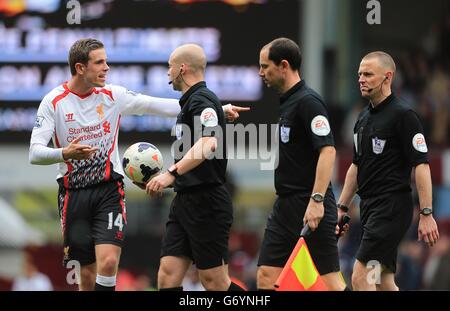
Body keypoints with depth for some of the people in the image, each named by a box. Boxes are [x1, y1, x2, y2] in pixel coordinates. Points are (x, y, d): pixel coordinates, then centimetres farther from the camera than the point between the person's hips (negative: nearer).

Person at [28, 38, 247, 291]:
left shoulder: (113, 95, 1)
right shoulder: (54, 102, -4)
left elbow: (158, 105, -1)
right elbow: (35, 153, -9)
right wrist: (64, 154, -31)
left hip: (109, 189, 1)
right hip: (74, 194, -1)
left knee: (108, 262, -19)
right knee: (88, 275, 1)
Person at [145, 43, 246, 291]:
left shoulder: (201, 100, -13)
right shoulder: (191, 101, 19)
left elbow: (208, 144, -31)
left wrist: (172, 173, -38)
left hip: (206, 203, -10)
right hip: (185, 201, 10)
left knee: (215, 282, -6)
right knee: (168, 276, 0)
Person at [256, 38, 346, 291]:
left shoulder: (308, 101, -13)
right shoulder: (288, 102, 16)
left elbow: (328, 150, -22)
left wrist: (317, 200, -27)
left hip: (310, 208, -10)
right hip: (286, 206, 10)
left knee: (329, 280, -8)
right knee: (267, 276, 4)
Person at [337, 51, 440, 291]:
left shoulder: (403, 115, -11)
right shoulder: (364, 118, 15)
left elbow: (421, 165, -15)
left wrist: (426, 214, -20)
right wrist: (342, 208, 20)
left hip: (392, 209, -9)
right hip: (370, 208, 9)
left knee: (361, 278, -15)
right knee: (383, 283, 8)